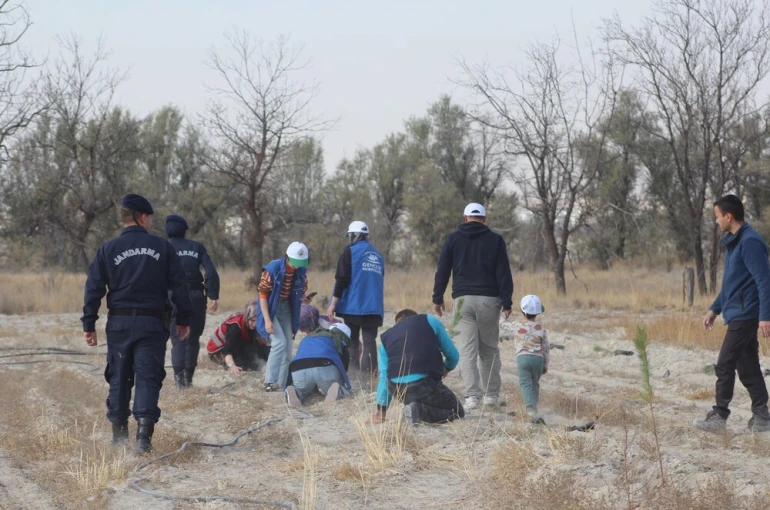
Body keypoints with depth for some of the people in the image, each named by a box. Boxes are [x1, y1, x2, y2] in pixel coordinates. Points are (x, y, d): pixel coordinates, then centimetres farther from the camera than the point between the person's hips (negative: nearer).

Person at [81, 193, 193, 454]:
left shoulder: (108, 249, 1)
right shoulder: (162, 246, 0)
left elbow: (94, 288, -1)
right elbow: (179, 284, 1)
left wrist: (89, 325, 3)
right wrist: (184, 319, 9)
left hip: (119, 323, 2)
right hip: (151, 322, -1)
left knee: (119, 377, 14)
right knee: (147, 377, -2)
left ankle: (119, 432, 20)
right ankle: (144, 432, -17)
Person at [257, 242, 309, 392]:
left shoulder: (301, 271, -6)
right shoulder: (273, 268, -22)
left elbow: (302, 294, 7)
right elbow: (262, 294, -19)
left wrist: (299, 319, 5)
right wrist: (267, 320, -24)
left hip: (286, 309, 6)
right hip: (270, 308, -6)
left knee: (287, 350, 4)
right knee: (279, 343, -21)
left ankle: (282, 386, 11)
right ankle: (270, 382, -17)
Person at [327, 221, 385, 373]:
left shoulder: (350, 252, -3)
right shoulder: (378, 255, 14)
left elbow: (341, 280, -9)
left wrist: (333, 304, -7)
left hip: (353, 306, -4)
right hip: (374, 308, 4)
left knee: (352, 343, 4)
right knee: (370, 341, 4)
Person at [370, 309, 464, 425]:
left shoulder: (386, 336, 21)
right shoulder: (430, 321, 14)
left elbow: (384, 377, 21)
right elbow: (453, 355, 14)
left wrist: (380, 413, 26)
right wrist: (447, 368, 38)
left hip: (396, 389, 5)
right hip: (424, 385, -5)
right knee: (457, 411, 13)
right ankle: (420, 410, -11)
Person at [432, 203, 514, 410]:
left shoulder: (453, 240, 7)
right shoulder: (495, 240, 5)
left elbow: (442, 271, 6)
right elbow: (504, 273, 0)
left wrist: (437, 298, 13)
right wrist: (506, 302, 0)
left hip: (463, 299, 0)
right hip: (489, 300, 0)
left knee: (467, 351, -2)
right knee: (490, 350, 11)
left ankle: (472, 396, -11)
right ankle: (492, 395, 12)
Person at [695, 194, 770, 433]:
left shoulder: (750, 242, -16)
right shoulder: (732, 242, 15)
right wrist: (715, 309, 24)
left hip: (744, 316, -10)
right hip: (738, 315, 10)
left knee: (724, 366, -7)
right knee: (747, 367, 10)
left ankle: (719, 416, -2)